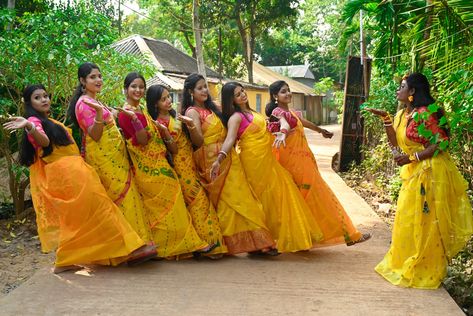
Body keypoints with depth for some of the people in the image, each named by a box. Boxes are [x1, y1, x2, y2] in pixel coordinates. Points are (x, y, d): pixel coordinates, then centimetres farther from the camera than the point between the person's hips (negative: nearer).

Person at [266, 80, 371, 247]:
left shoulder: (290, 112, 18)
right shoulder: (278, 112, -9)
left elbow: (304, 122, 36)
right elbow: (284, 124, -33)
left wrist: (322, 130, 51)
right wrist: (282, 134, -54)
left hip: (302, 159, 9)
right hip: (293, 160, -9)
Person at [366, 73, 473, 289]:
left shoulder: (425, 114, -17)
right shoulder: (402, 115, 10)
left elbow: (440, 143, -18)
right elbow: (395, 143, 9)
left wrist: (412, 157, -22)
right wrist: (386, 119, 1)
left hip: (429, 172, -9)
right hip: (412, 174, 9)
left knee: (424, 223, 1)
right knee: (407, 221, 16)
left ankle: (423, 271, 14)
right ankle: (405, 263, 29)